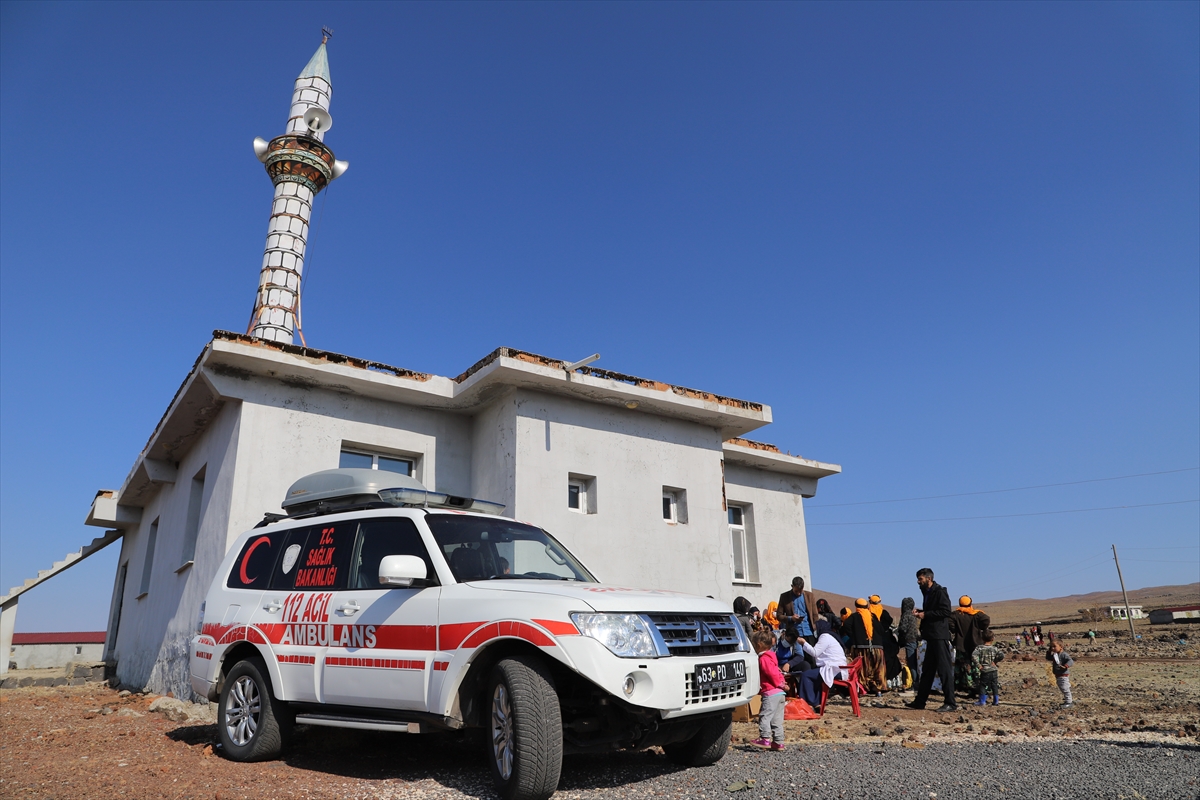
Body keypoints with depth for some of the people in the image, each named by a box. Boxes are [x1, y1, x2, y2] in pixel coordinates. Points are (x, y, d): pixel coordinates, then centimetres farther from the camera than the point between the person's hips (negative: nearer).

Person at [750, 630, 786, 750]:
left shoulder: (763, 659, -12)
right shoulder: (770, 657, 19)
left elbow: (773, 674, -20)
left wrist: (779, 684, -7)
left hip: (771, 693, -10)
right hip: (780, 693, 10)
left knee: (764, 716, -7)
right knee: (777, 720, 12)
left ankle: (765, 739, -9)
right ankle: (778, 742, 15)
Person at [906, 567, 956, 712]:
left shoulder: (939, 592, -11)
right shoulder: (928, 592, 17)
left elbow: (946, 611, -20)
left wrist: (925, 615, -17)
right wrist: (920, 612, 6)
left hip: (940, 636, -10)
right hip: (932, 636, 10)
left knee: (944, 669, -5)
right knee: (927, 670, 13)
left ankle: (950, 703, 0)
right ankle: (920, 701, 19)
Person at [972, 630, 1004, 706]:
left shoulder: (979, 648, -7)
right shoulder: (995, 648, -1)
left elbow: (974, 656, -18)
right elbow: (1001, 656, -12)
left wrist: (978, 665, -9)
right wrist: (995, 661, 1)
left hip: (984, 671, -3)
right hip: (994, 671, 3)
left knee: (982, 686, 5)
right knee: (995, 686, 15)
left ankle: (982, 701, 5)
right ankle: (996, 701, 21)